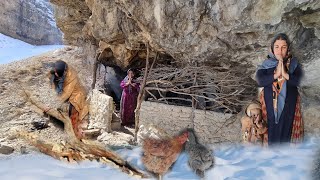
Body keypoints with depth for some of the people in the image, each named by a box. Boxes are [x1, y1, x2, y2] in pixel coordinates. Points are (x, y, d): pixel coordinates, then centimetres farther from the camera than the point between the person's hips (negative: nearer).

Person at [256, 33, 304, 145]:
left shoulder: (294, 63, -1)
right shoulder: (266, 64, -2)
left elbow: (298, 80, -14)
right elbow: (260, 81, -16)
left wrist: (285, 74, -27)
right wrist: (276, 74, -25)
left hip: (288, 104, 1)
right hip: (270, 104, -1)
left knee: (286, 129, 7)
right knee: (272, 130, 3)